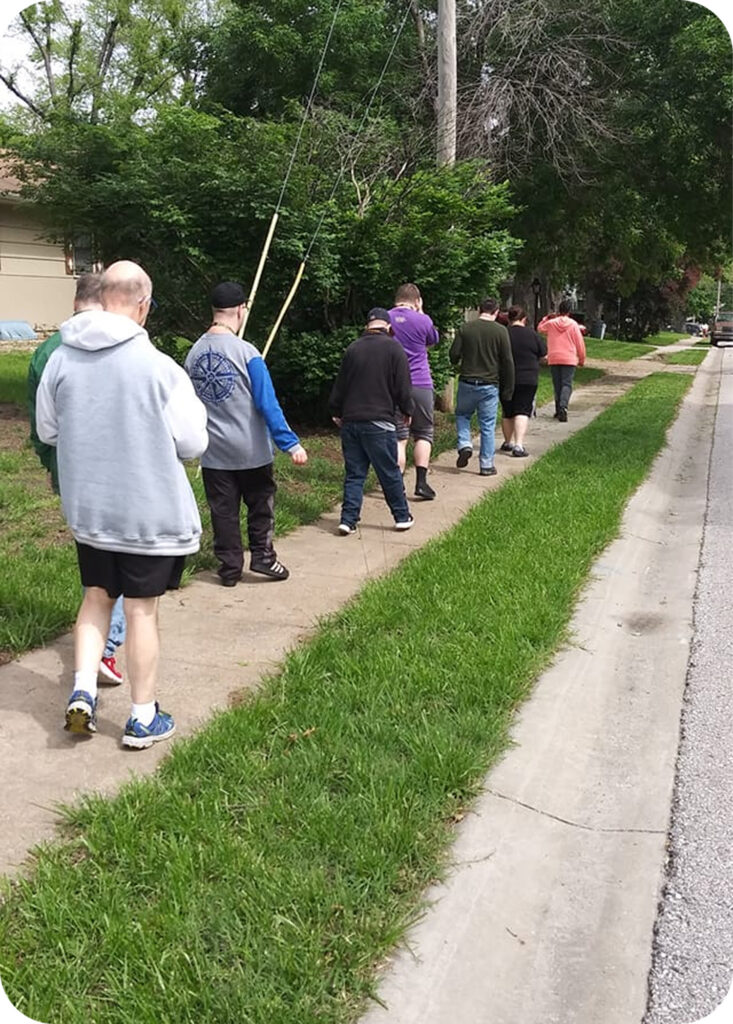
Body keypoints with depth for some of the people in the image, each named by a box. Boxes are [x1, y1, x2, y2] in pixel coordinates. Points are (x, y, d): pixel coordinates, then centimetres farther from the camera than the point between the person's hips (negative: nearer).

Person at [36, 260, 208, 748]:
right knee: (142, 610, 7)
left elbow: (47, 430, 7)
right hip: (150, 511, -4)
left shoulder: (61, 359, -5)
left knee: (97, 597, 22)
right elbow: (192, 444, -12)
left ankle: (82, 692, 13)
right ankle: (143, 719, 19)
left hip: (86, 508, 4)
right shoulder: (159, 367, -18)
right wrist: (193, 407, 7)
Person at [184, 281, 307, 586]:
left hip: (213, 452, 4)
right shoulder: (246, 352, -15)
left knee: (223, 511, 10)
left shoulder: (193, 354, 1)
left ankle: (230, 569, 15)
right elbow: (267, 404, -17)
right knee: (261, 504, 14)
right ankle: (263, 556, 14)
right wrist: (291, 443, -15)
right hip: (251, 449, -4)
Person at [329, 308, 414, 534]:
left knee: (354, 473, 9)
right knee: (390, 473, 6)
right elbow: (403, 387, -4)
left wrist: (337, 412, 25)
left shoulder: (353, 348, 7)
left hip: (350, 421, 4)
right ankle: (402, 517, 16)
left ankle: (348, 520, 4)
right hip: (380, 422, -4)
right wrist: (407, 411, 11)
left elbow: (339, 385, 13)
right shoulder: (393, 348, -4)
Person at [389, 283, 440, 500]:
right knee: (424, 434, 12)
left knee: (398, 437, 5)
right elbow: (433, 341, 16)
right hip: (421, 385, -1)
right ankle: (421, 482, 3)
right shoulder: (422, 320, -4)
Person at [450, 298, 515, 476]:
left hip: (467, 383, 1)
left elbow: (453, 355, -2)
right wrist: (508, 390, 3)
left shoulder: (465, 328, -1)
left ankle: (465, 445, 2)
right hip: (490, 385, -1)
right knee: (487, 426, 5)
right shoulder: (500, 331, -4)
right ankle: (486, 465, 8)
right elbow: (507, 362, -3)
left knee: (462, 415, 23)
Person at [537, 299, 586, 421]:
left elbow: (540, 328, 24)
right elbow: (580, 343, 1)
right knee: (567, 384, -5)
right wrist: (581, 359, 11)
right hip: (569, 360, -2)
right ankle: (563, 407, -26)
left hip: (554, 359, 2)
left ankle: (558, 410, 14)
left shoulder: (550, 323, 1)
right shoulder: (573, 325, -3)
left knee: (557, 385, 11)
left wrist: (547, 317, 21)